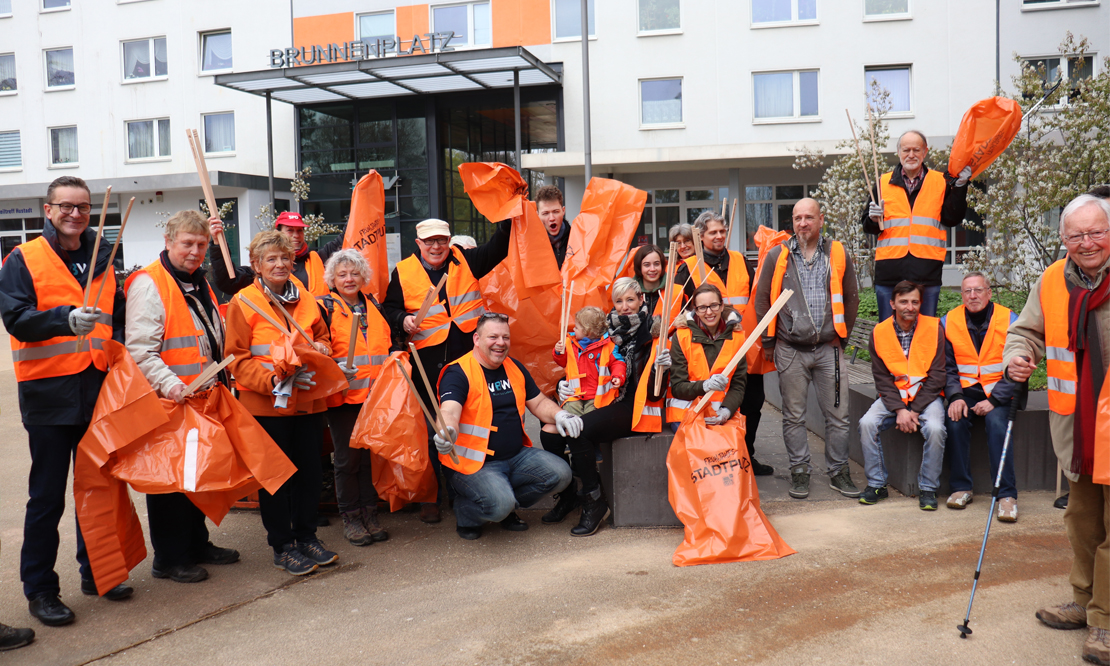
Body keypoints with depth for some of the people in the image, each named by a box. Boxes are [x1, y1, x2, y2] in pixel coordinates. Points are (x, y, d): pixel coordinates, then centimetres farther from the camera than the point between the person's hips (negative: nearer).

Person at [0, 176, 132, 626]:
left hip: (98, 388, 5)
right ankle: (39, 589, 13)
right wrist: (66, 318, -31)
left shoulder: (102, 259, 13)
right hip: (49, 391, -5)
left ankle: (95, 571, 27)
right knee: (47, 495, 1)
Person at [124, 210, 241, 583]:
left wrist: (221, 380, 19)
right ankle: (169, 559, 12)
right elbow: (140, 348, -20)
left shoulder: (200, 283, 16)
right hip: (168, 402, -8)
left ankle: (196, 545, 30)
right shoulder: (148, 284, -12)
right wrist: (169, 384, -30)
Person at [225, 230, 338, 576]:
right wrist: (275, 379, -21)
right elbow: (237, 358, -9)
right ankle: (282, 545, 17)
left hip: (308, 399, 5)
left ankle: (306, 535, 26)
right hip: (266, 403, -4)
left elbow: (323, 336, 21)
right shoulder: (243, 302, -5)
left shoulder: (305, 298, 10)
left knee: (310, 469, 10)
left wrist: (321, 349, -3)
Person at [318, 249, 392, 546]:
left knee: (372, 453, 8)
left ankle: (370, 513, 19)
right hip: (343, 396, -4)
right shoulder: (325, 308, 1)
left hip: (375, 394, 4)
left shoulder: (374, 306, 16)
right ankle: (350, 518, 13)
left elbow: (387, 345, 26)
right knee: (348, 457, 1)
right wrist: (336, 368, -19)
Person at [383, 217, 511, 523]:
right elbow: (390, 307, 9)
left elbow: (498, 249, 9)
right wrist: (403, 321, -12)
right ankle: (430, 498, 14)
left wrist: (506, 219, -4)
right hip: (429, 361, -1)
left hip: (469, 355, 2)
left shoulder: (465, 260, 8)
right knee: (432, 432, 4)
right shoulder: (403, 271, 5)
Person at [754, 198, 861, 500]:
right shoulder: (777, 256, 3)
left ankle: (838, 472, 18)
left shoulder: (838, 255, 6)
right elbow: (762, 300, 8)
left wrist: (841, 336, 11)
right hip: (790, 350, -1)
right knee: (794, 416, 6)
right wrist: (769, 342, 7)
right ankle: (800, 472, 18)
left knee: (838, 415, 4)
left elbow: (851, 298, 14)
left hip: (829, 348, 1)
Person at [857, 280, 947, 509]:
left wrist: (915, 410, -14)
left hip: (926, 395, -1)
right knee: (867, 423, -23)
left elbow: (937, 376, -7)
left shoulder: (934, 329, -5)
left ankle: (928, 488, -9)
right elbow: (882, 378, -1)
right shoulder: (879, 332, -1)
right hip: (893, 396, 2)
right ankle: (876, 484, -5)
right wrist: (899, 410, -15)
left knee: (935, 428, -29)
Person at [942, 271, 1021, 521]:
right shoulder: (948, 322, 4)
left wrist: (994, 400, -17)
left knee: (997, 423, -30)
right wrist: (955, 397, -13)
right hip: (965, 389, 2)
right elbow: (947, 367, 4)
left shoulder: (1009, 321, -3)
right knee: (954, 420, -27)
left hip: (999, 390, -2)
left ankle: (1006, 494, -24)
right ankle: (961, 487, -14)